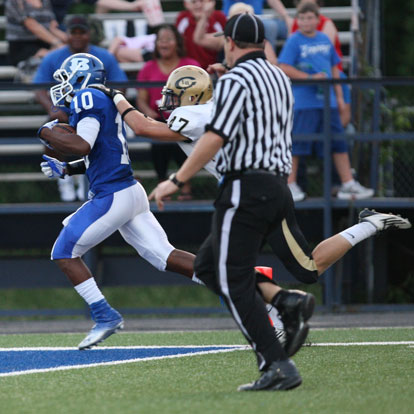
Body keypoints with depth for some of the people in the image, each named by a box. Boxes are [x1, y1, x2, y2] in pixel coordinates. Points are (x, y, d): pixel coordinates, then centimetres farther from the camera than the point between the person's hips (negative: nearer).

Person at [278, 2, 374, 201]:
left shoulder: (325, 40, 13)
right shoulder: (294, 41, -4)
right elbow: (284, 68, -12)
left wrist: (339, 96, 16)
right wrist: (310, 77, -17)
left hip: (328, 100, 6)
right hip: (303, 101, -6)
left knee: (338, 143, 7)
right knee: (296, 143, -3)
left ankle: (348, 184, 12)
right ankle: (290, 184, 6)